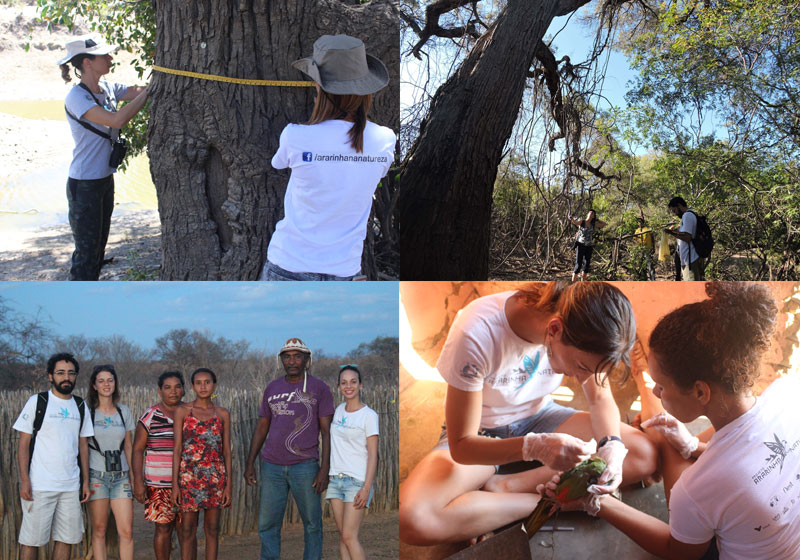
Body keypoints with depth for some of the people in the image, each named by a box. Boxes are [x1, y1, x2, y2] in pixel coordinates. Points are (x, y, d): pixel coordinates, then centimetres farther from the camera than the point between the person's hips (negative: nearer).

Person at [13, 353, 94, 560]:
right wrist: (24, 480, -11)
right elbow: (23, 444, -2)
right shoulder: (37, 402, 0)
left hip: (71, 486, 4)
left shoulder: (80, 406, 12)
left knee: (66, 538, 6)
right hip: (40, 486, -4)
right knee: (31, 539, -2)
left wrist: (86, 480, 9)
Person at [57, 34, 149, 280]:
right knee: (87, 250, -3)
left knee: (99, 245, 16)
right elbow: (116, 120, -30)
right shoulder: (77, 98, -19)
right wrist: (149, 92, -26)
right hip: (84, 185, -8)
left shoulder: (107, 89, 5)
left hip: (105, 180, 8)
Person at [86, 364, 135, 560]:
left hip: (120, 476, 3)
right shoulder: (87, 412, 0)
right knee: (99, 531, 1)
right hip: (96, 476, -2)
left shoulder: (124, 411, 9)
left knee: (127, 531, -5)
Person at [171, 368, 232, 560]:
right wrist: (175, 484, -5)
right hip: (189, 476, -2)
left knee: (212, 528, 6)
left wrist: (228, 485, 1)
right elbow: (177, 449, 0)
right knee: (188, 529, 0)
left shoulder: (222, 414, 6)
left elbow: (226, 451, 6)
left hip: (215, 476, 2)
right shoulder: (182, 411, 2)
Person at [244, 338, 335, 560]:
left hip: (305, 466, -3)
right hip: (272, 466, 4)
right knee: (267, 524, 5)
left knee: (312, 523, 3)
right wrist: (249, 464, 12)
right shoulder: (272, 388, 12)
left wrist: (324, 469, -10)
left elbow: (326, 431, -3)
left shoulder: (319, 389, 0)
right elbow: (262, 427, 17)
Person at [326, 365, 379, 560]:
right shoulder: (339, 410, 10)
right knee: (343, 536, 5)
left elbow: (373, 455, -10)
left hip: (357, 481, -6)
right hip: (336, 479, 6)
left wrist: (366, 488, -17)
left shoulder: (369, 415, -8)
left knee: (349, 536, -12)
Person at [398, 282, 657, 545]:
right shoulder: (476, 335, -34)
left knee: (644, 455, -19)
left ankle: (508, 485, -17)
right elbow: (462, 446, -28)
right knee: (410, 520, -34)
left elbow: (601, 399, -4)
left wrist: (611, 446, -26)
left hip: (538, 418, 4)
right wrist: (535, 447, -44)